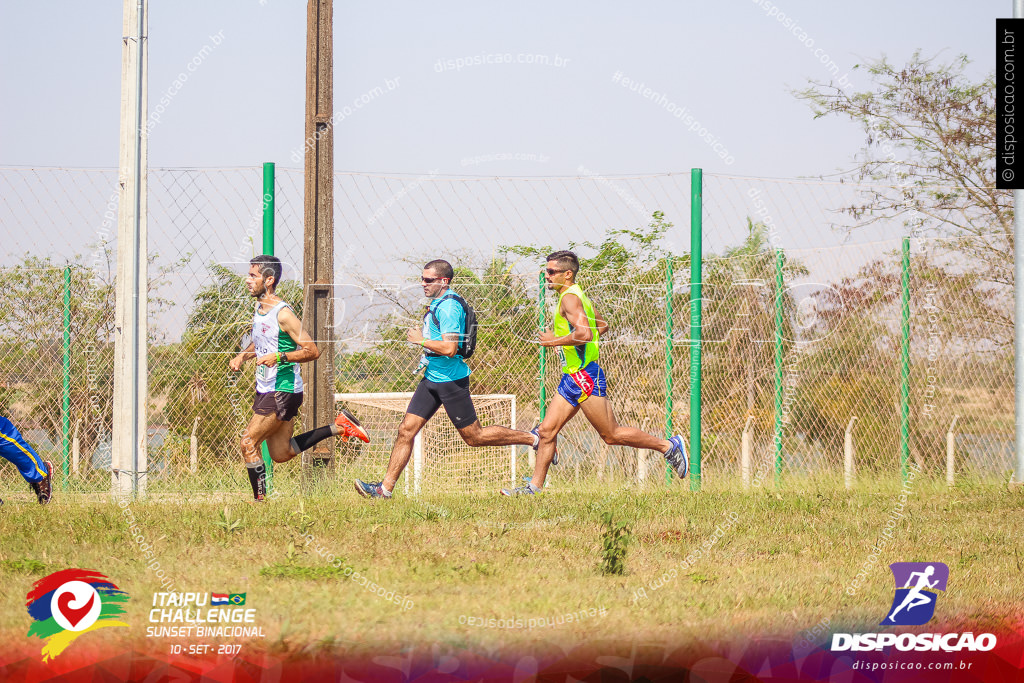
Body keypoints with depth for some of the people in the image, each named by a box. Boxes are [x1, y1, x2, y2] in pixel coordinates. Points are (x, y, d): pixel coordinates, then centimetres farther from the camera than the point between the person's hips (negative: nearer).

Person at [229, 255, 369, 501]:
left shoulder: (283, 314, -18)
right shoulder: (259, 310, 8)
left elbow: (312, 351, -18)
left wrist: (279, 357, -29)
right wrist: (242, 356, 8)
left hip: (283, 391, -9)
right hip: (266, 389, 9)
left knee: (248, 443, -11)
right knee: (281, 453, 15)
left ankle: (259, 500, -1)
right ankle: (339, 427, 23)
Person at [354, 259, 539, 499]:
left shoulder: (448, 307, -20)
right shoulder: (437, 303, 12)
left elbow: (450, 349, -28)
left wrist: (422, 340, -18)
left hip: (450, 380, -10)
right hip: (432, 378, 10)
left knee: (474, 436, 1)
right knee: (406, 430, 2)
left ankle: (533, 439, 13)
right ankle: (386, 487, 3)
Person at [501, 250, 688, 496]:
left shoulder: (570, 298, -15)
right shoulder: (577, 296, 16)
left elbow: (584, 333, -30)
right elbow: (602, 325, 29)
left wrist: (554, 341, -17)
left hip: (585, 376, -10)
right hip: (572, 377, 10)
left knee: (612, 435, -4)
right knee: (547, 431, 5)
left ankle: (669, 446, 6)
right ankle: (535, 485, 5)